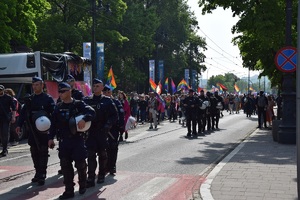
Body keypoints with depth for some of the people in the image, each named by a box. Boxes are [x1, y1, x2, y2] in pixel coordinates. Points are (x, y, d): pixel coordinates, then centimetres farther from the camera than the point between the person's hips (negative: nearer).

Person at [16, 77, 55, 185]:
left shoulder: (48, 98, -3)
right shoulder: (29, 99, 12)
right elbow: (23, 112, 11)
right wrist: (19, 125, 1)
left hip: (43, 131, -5)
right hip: (32, 130, 5)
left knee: (43, 152, -2)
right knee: (34, 152, 10)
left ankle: (42, 175, 2)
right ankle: (38, 173, 22)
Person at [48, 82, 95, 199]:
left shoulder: (79, 104, -4)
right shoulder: (58, 107, 9)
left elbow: (91, 112, -14)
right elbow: (54, 123, 12)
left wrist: (84, 119, -33)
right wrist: (51, 138, 9)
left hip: (78, 139, -4)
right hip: (64, 140, 4)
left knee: (80, 163, 2)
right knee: (65, 165, 3)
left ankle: (82, 185, 27)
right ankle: (69, 190, 11)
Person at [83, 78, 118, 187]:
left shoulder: (107, 101, 2)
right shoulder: (87, 100, 5)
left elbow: (114, 115, 3)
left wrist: (108, 125, -10)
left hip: (102, 132, 0)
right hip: (90, 132, 1)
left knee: (102, 154, 11)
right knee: (91, 155, -4)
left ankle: (101, 175, 26)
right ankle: (91, 178, -2)